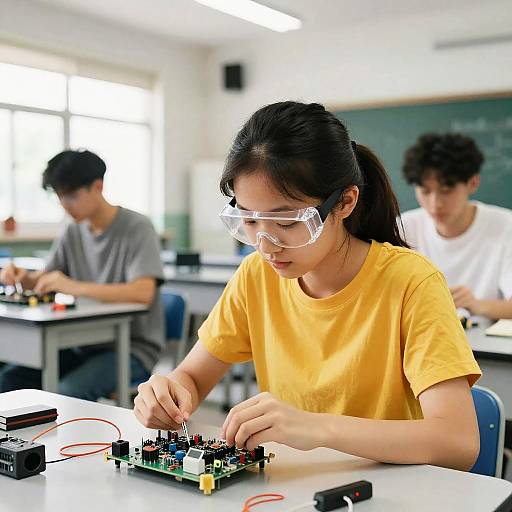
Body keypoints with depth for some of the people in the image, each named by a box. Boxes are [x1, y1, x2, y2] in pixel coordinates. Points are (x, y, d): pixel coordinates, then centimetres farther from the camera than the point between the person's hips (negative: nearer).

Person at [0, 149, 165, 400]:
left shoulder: (137, 228, -12)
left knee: (68, 393, -30)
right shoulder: (74, 232, 8)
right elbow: (42, 281, 14)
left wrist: (74, 287, -32)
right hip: (85, 343, 6)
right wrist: (22, 278, -10)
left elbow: (143, 292, -26)